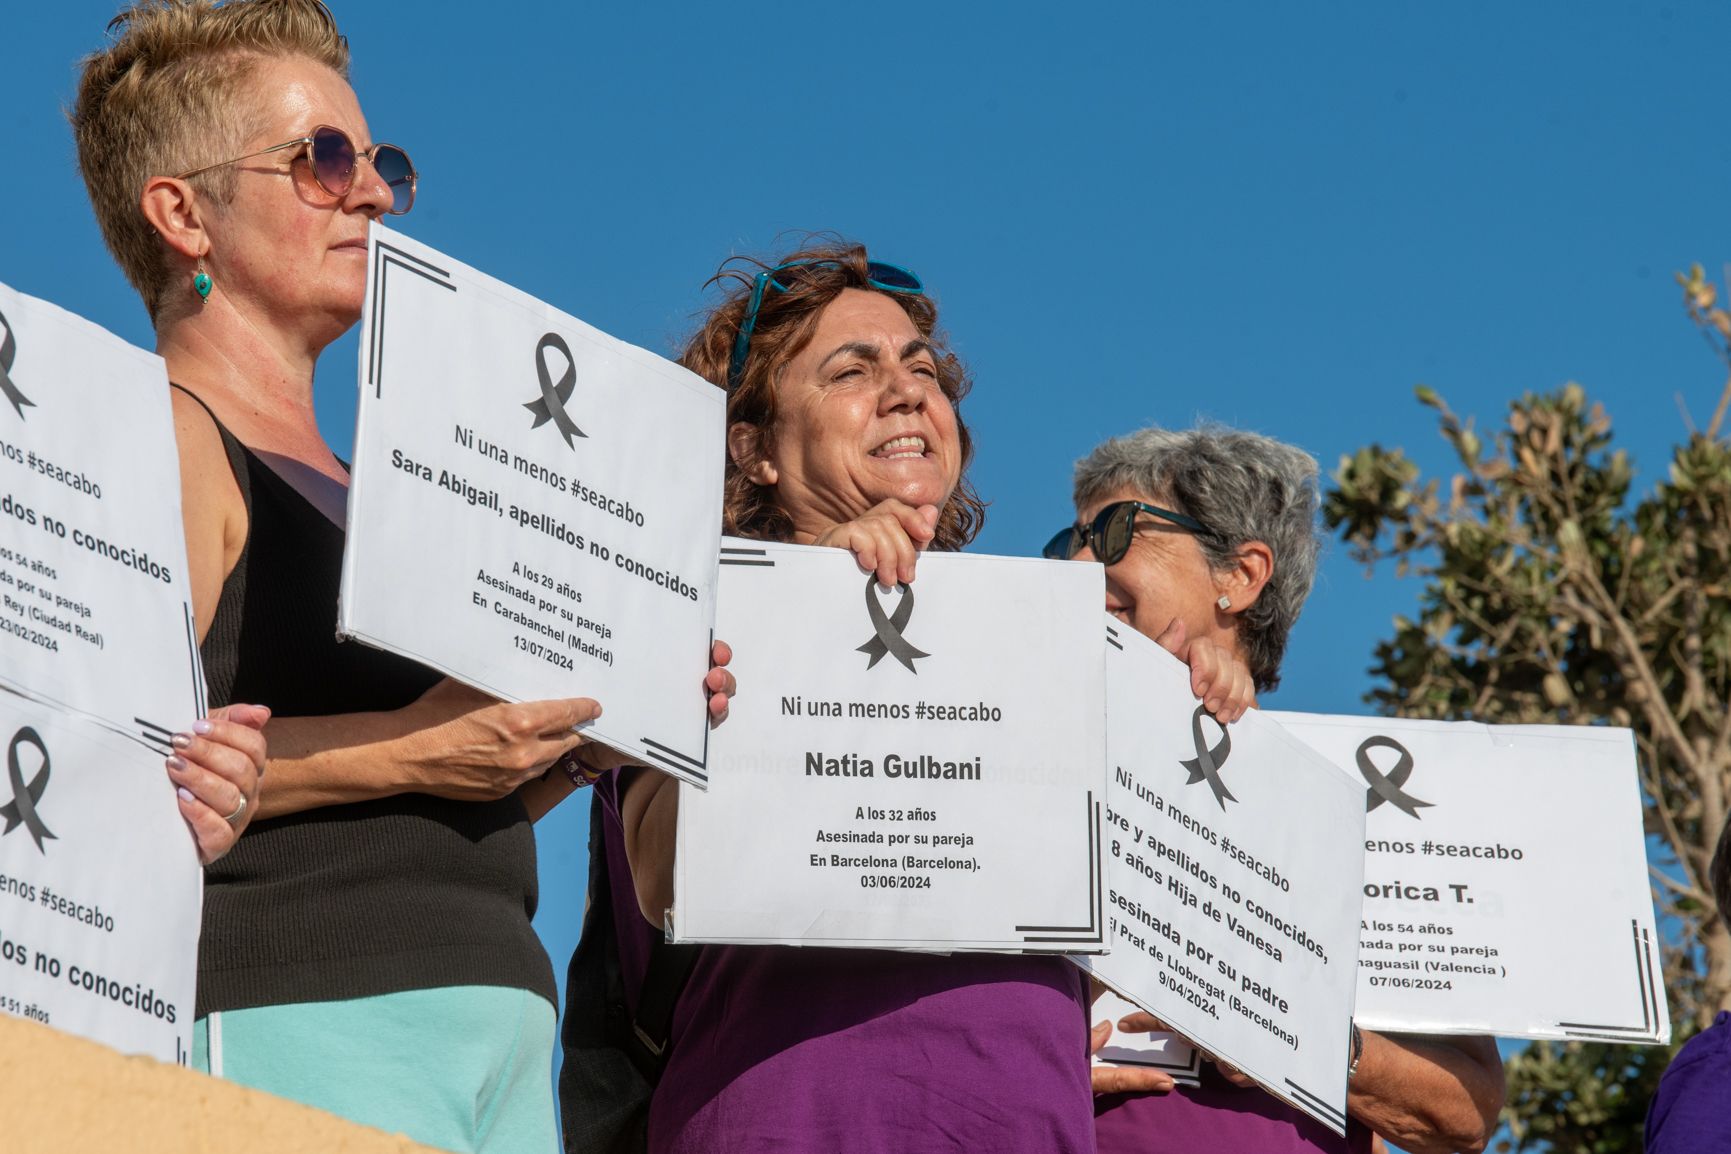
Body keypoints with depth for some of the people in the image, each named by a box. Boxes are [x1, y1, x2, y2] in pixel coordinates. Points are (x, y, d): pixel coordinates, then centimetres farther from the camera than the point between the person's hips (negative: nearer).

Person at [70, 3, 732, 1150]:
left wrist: (575, 747, 11)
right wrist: (407, 749, -18)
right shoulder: (168, 439, -2)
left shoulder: (353, 489, 24)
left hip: (496, 1015, 8)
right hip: (298, 1014, -8)